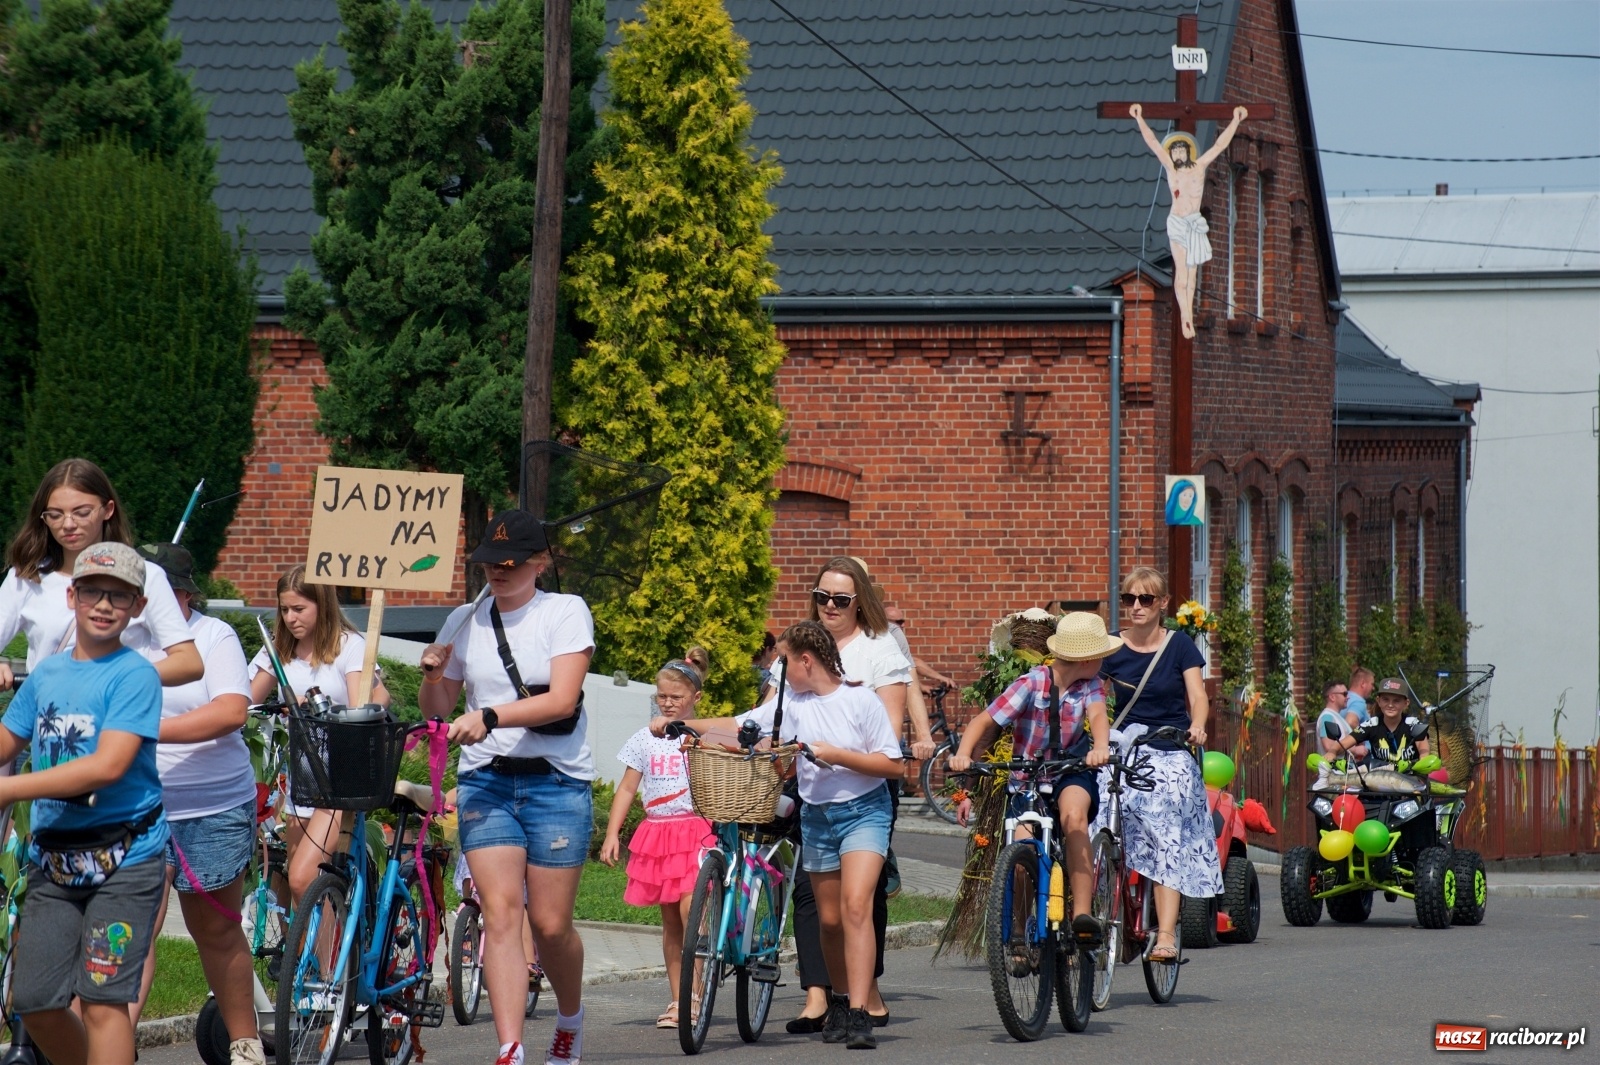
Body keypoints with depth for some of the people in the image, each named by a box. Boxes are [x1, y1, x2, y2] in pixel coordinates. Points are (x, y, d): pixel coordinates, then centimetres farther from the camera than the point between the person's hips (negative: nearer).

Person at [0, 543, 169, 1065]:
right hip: (53, 859, 6)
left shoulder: (135, 675, -8)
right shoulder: (47, 673, 11)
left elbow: (109, 765, -19)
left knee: (103, 1001, -11)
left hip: (122, 859, -6)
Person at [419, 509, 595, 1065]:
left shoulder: (566, 612, -1)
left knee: (550, 924, 0)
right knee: (500, 913, -12)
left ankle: (571, 1020, 29)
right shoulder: (464, 622, 10)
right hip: (485, 779, 2)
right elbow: (436, 708, 17)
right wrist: (432, 673, -5)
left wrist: (489, 717, -25)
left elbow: (562, 700, -13)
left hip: (556, 780, -2)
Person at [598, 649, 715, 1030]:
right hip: (656, 832, 3)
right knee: (670, 920, 7)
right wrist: (612, 834, 4)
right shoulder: (644, 739, 10)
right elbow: (627, 789, 11)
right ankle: (677, 1000, 11)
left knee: (690, 908, -18)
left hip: (696, 829, -3)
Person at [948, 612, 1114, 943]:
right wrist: (963, 753, -33)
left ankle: (1082, 914, -34)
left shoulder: (1091, 685, -4)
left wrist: (1101, 746, -46)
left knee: (1073, 813, -33)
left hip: (1072, 775, 0)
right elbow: (985, 721, -14)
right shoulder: (1030, 685, -11)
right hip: (1027, 781, 0)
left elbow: (1097, 714, -23)